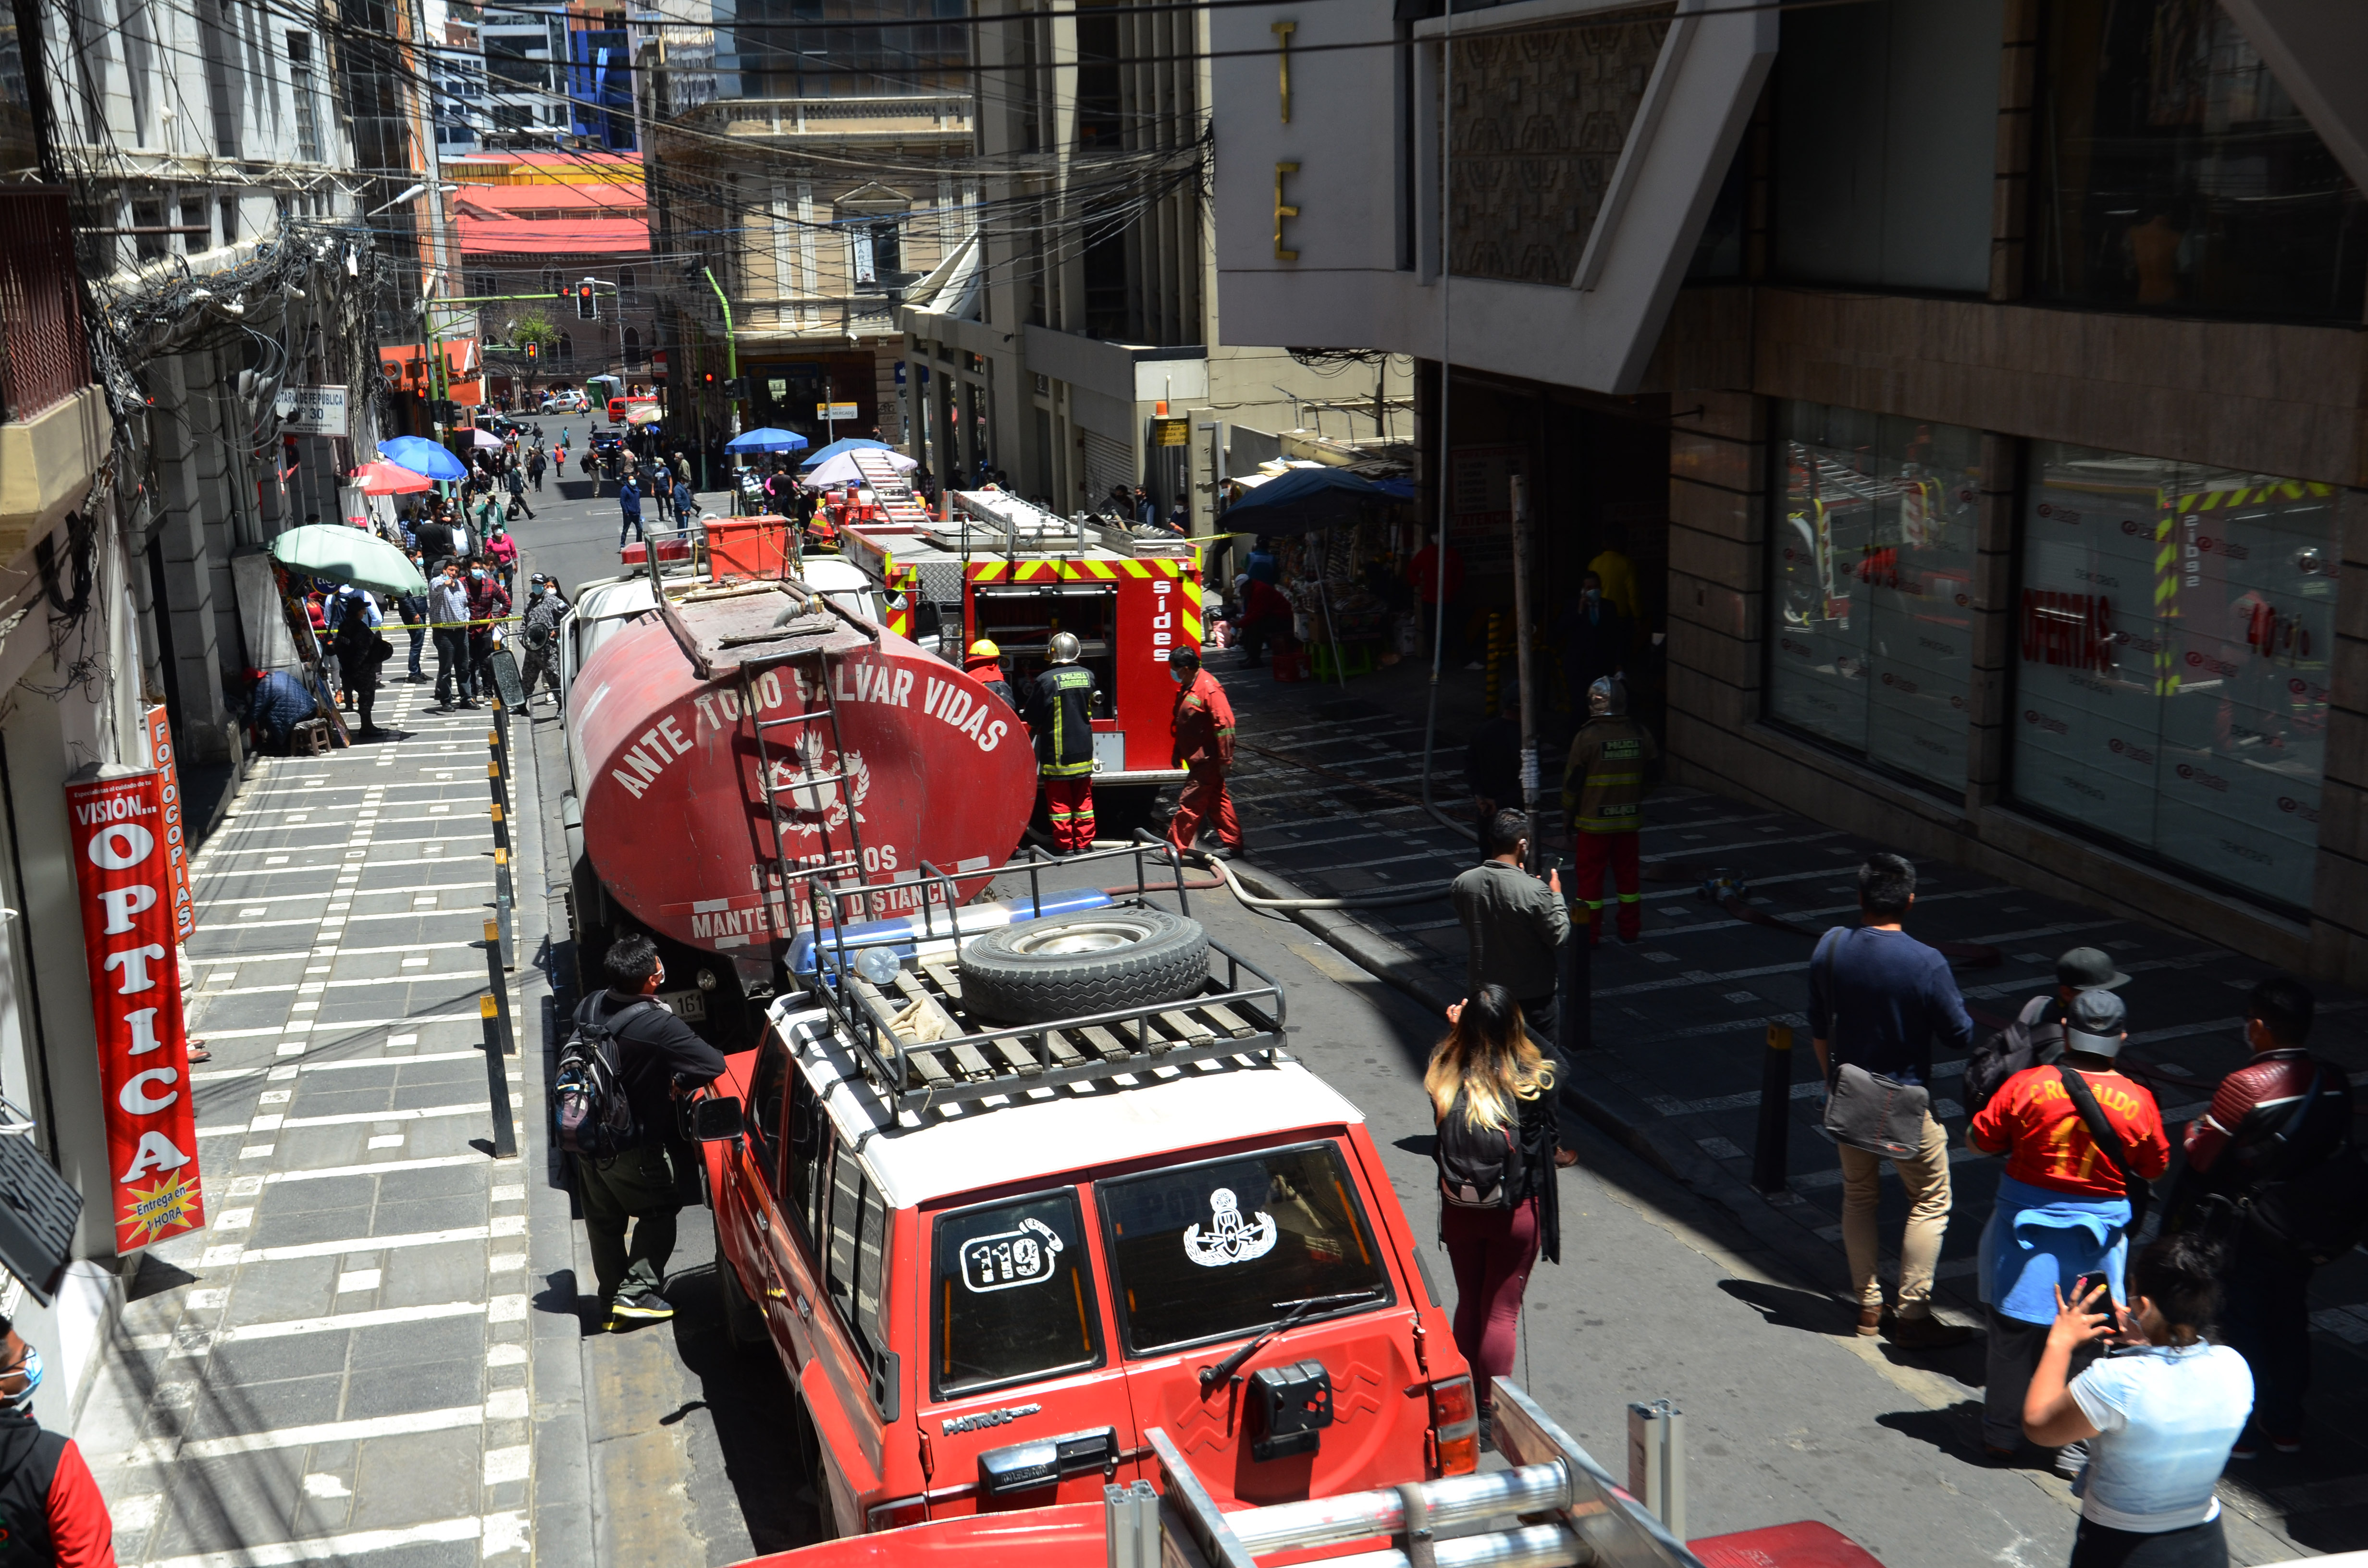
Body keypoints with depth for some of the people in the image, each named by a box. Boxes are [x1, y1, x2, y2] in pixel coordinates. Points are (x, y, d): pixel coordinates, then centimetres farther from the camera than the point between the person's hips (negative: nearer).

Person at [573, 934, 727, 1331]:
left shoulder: (589, 1008, -7)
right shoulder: (657, 1024, -28)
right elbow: (713, 1064, -25)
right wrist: (680, 1083, -5)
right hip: (634, 1147, -6)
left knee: (603, 1221, 19)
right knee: (659, 1211, 15)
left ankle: (611, 1300, 28)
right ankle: (636, 1292, 8)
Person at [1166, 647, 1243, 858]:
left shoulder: (1209, 688, -21)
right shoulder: (1186, 687, 9)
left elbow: (1224, 725, -23)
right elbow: (1181, 723, 20)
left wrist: (1225, 759, -23)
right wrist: (1177, 752, 23)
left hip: (1207, 760, -10)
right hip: (1199, 759, 10)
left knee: (1189, 803, -6)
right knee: (1217, 801, 15)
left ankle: (1174, 848, -3)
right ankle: (1232, 842, 24)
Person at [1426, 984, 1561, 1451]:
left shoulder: (1444, 1077, -15)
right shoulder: (1533, 1083, -20)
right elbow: (1550, 1142, -7)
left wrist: (1458, 1030, -1)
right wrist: (1556, 1155, 15)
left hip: (1459, 1211, 3)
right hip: (1517, 1211, -3)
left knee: (1469, 1304, 20)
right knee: (1501, 1310, 9)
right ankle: (1490, 1413, 14)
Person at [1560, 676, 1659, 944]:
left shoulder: (1586, 736, -15)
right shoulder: (1640, 734, -2)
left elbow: (1572, 780, -10)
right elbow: (1652, 771, 8)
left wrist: (1569, 812, 4)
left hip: (1593, 821, -4)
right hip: (1630, 820, 4)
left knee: (1590, 875, 6)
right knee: (1628, 873, 16)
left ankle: (1590, 933, 9)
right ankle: (1630, 929, 23)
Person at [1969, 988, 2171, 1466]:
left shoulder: (2027, 1085, -13)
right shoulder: (2137, 1101, -10)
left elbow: (1979, 1140, -3)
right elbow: (2155, 1169, 3)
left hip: (2027, 1221, 0)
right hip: (2098, 1231, 0)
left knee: (2013, 1332, 13)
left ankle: (2001, 1435, 23)